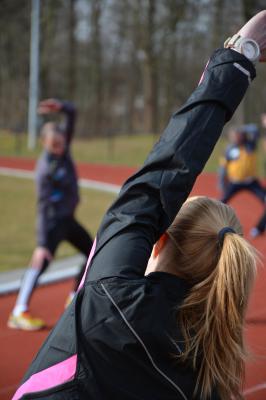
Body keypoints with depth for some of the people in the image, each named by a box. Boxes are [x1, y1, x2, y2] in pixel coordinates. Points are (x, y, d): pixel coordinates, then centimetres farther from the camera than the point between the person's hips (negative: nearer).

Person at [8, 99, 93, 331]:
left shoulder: (63, 146, -3)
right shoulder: (45, 169, -22)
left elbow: (72, 113, -2)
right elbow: (43, 207, -25)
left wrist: (60, 107, -26)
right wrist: (42, 243, -29)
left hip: (69, 220, 9)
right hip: (54, 222, -9)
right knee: (42, 260, -23)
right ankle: (19, 312, -30)